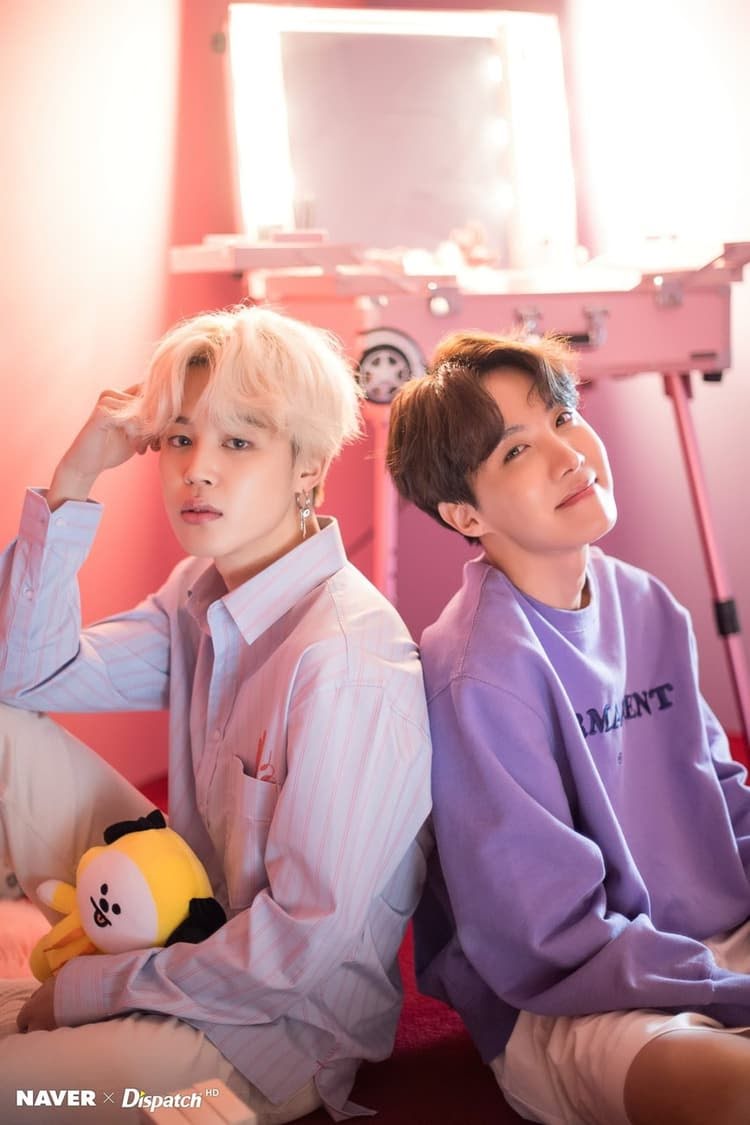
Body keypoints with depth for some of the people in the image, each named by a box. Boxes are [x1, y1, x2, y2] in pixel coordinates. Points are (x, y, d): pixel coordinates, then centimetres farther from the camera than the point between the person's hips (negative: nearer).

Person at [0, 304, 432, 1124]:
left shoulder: (344, 663, -28)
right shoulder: (201, 596, -2)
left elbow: (307, 940, -25)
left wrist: (94, 988, -15)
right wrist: (72, 482, -10)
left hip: (278, 1026, -7)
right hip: (197, 925, 7)